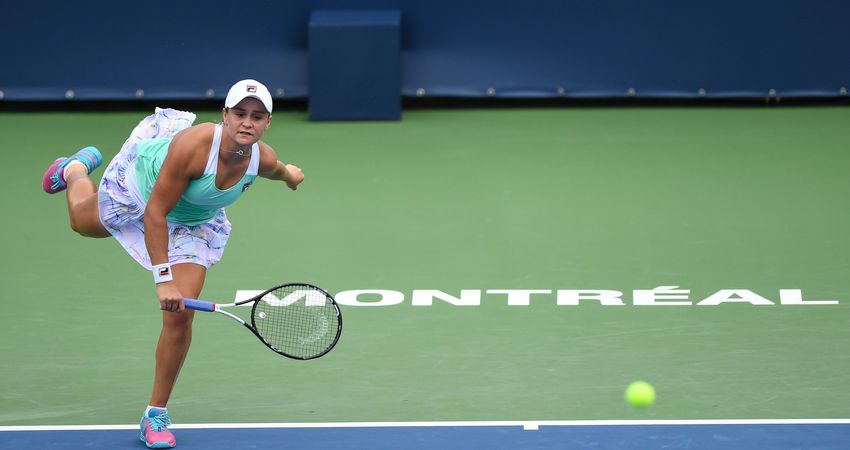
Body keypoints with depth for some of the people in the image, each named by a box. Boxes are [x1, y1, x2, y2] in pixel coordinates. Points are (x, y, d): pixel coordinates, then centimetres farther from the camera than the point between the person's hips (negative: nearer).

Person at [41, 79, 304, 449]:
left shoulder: (263, 159, -29)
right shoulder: (193, 145, -44)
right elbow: (155, 213, -37)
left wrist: (289, 174, 23)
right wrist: (163, 277, -38)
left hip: (193, 223, 2)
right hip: (142, 186, -2)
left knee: (180, 315, -10)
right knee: (83, 223, 30)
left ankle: (156, 414, 7)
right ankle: (76, 169, 67)